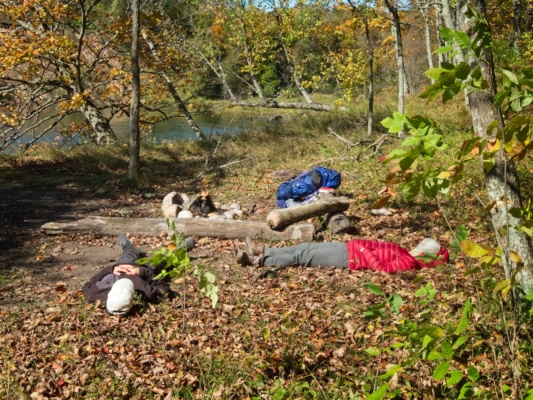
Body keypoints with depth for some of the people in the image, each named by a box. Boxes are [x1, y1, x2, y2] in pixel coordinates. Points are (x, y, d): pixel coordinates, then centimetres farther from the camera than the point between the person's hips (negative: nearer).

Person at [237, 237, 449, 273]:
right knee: (306, 248, 8)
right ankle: (263, 251, 15)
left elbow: (383, 268, -26)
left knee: (302, 257, -8)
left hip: (350, 258, -9)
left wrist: (366, 253, -20)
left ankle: (259, 261, -2)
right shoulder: (405, 253, 12)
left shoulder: (408, 263, -15)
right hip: (349, 247, 9)